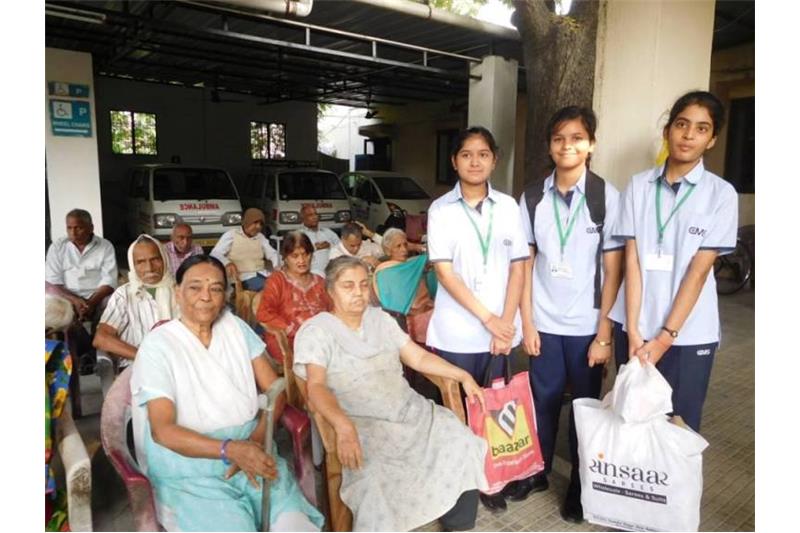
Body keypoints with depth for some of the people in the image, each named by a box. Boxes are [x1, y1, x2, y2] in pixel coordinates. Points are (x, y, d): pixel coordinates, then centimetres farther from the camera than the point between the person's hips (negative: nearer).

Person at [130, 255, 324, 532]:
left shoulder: (235, 327, 6)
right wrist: (230, 449, -28)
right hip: (189, 474, -2)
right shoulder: (157, 346, -6)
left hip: (250, 454, 3)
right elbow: (162, 430, -13)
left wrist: (256, 441, -13)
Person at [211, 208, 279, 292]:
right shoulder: (231, 235, 2)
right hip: (244, 277, -5)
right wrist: (227, 263, -29)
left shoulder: (260, 237, 19)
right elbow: (215, 254, -7)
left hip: (262, 274, 5)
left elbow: (272, 253, 17)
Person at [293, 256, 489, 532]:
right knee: (373, 479, -33)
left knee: (463, 444, -13)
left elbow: (418, 358, 14)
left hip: (409, 410, 5)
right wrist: (343, 426, -35)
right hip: (363, 424, -5)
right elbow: (316, 386, -16)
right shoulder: (315, 331, -4)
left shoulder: (380, 318, 13)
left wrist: (463, 376, 3)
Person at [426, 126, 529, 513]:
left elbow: (518, 267, 3)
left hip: (501, 330, 2)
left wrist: (506, 323, -7)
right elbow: (444, 271, -8)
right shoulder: (441, 209, -2)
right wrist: (487, 318, -12)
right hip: (456, 332, -2)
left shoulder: (508, 206, 5)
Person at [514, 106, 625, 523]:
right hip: (544, 323, 2)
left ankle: (581, 484, 31)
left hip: (587, 326, -1)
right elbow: (526, 264, 2)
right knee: (543, 401, 13)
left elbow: (613, 270, -6)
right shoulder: (532, 197, -1)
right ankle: (536, 472, 33)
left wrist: (604, 333, -8)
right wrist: (527, 322, -1)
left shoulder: (607, 197, -7)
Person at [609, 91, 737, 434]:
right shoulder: (639, 186, 1)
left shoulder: (721, 194, -3)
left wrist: (665, 337, -12)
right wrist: (633, 331, -9)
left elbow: (699, 271, -8)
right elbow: (632, 261, -3)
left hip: (688, 334, -1)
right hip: (633, 326, 2)